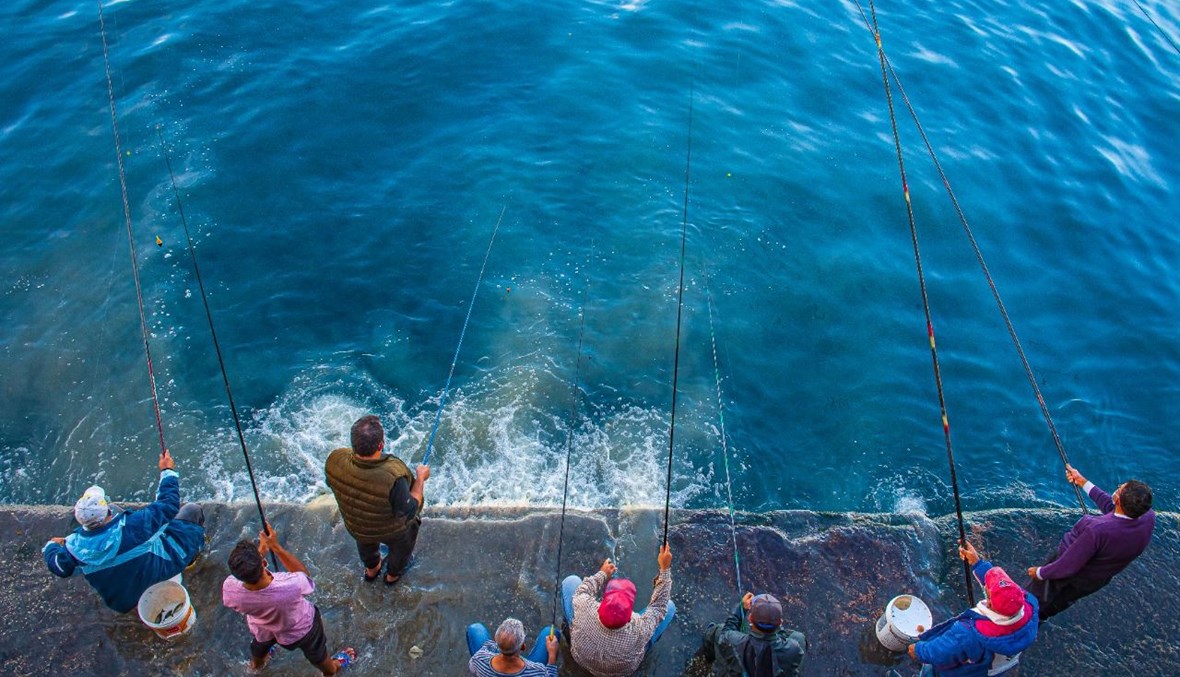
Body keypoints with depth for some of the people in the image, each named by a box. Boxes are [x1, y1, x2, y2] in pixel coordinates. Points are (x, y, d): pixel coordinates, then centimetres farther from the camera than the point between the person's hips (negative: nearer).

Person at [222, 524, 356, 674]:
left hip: (263, 629, 2)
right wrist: (276, 546, -27)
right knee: (316, 652, 33)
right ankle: (331, 669, 63)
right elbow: (303, 573, -23)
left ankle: (257, 664, 73)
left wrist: (261, 551, -11)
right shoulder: (290, 587, -48)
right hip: (300, 628, -2)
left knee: (260, 645, 40)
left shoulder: (229, 591, -40)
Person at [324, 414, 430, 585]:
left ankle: (371, 569, 68)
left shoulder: (335, 460, -34)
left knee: (365, 541, 39)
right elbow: (408, 512, -30)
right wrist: (420, 478, -19)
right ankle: (393, 574, 63)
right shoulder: (393, 477, -47)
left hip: (355, 525, 3)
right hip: (393, 530, -3)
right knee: (401, 546, 34)